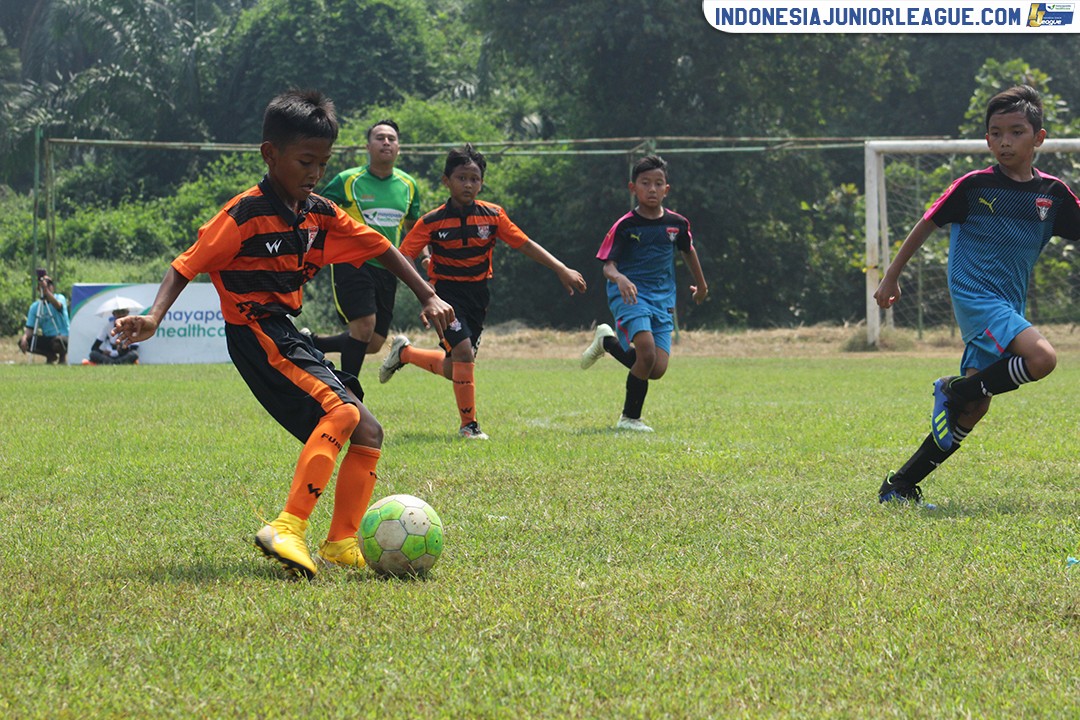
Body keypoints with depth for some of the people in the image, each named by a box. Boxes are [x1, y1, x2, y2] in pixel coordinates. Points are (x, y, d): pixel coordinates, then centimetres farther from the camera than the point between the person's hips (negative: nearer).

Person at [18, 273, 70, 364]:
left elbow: (58, 305, -33)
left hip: (63, 337, -5)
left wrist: (46, 290, -44)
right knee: (22, 342, -15)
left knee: (58, 341, -39)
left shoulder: (60, 298, -7)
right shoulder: (34, 307, 3)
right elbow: (30, 328, -1)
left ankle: (63, 355, -1)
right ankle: (51, 355, 7)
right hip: (46, 338, 5)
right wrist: (24, 338, -23)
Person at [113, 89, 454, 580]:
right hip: (256, 333, -9)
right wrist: (153, 318, -31)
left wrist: (428, 297, 12)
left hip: (290, 334, 9)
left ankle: (341, 544, 11)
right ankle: (288, 529, -33)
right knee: (342, 411, -27)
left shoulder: (321, 215, 8)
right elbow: (189, 264, -17)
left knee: (368, 434, 6)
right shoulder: (245, 214, -14)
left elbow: (382, 249, 17)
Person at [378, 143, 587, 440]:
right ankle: (468, 424, -8)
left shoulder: (492, 215, -4)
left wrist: (561, 269, -9)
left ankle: (404, 352, 39)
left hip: (477, 295, 4)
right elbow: (401, 257, -10)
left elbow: (525, 245, -3)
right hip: (447, 292, -4)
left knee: (453, 370, 10)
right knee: (463, 350, -23)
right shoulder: (432, 221, -11)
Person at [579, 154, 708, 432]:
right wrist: (619, 278, -34)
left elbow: (688, 251, 23)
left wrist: (701, 284, 37)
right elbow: (608, 264, -11)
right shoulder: (625, 226, -8)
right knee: (647, 353, -26)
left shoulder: (677, 223, 4)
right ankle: (630, 418, -5)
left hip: (663, 297, 5)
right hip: (629, 293, -5)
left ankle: (609, 342, 22)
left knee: (657, 369, -7)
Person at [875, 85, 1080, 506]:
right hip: (974, 297, -5)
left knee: (972, 410, 1)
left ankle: (900, 485, 11)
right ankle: (954, 390, -8)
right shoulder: (974, 186, -4)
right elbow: (927, 226, 4)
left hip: (1007, 309, 5)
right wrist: (891, 278, 5)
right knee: (1041, 359, -27)